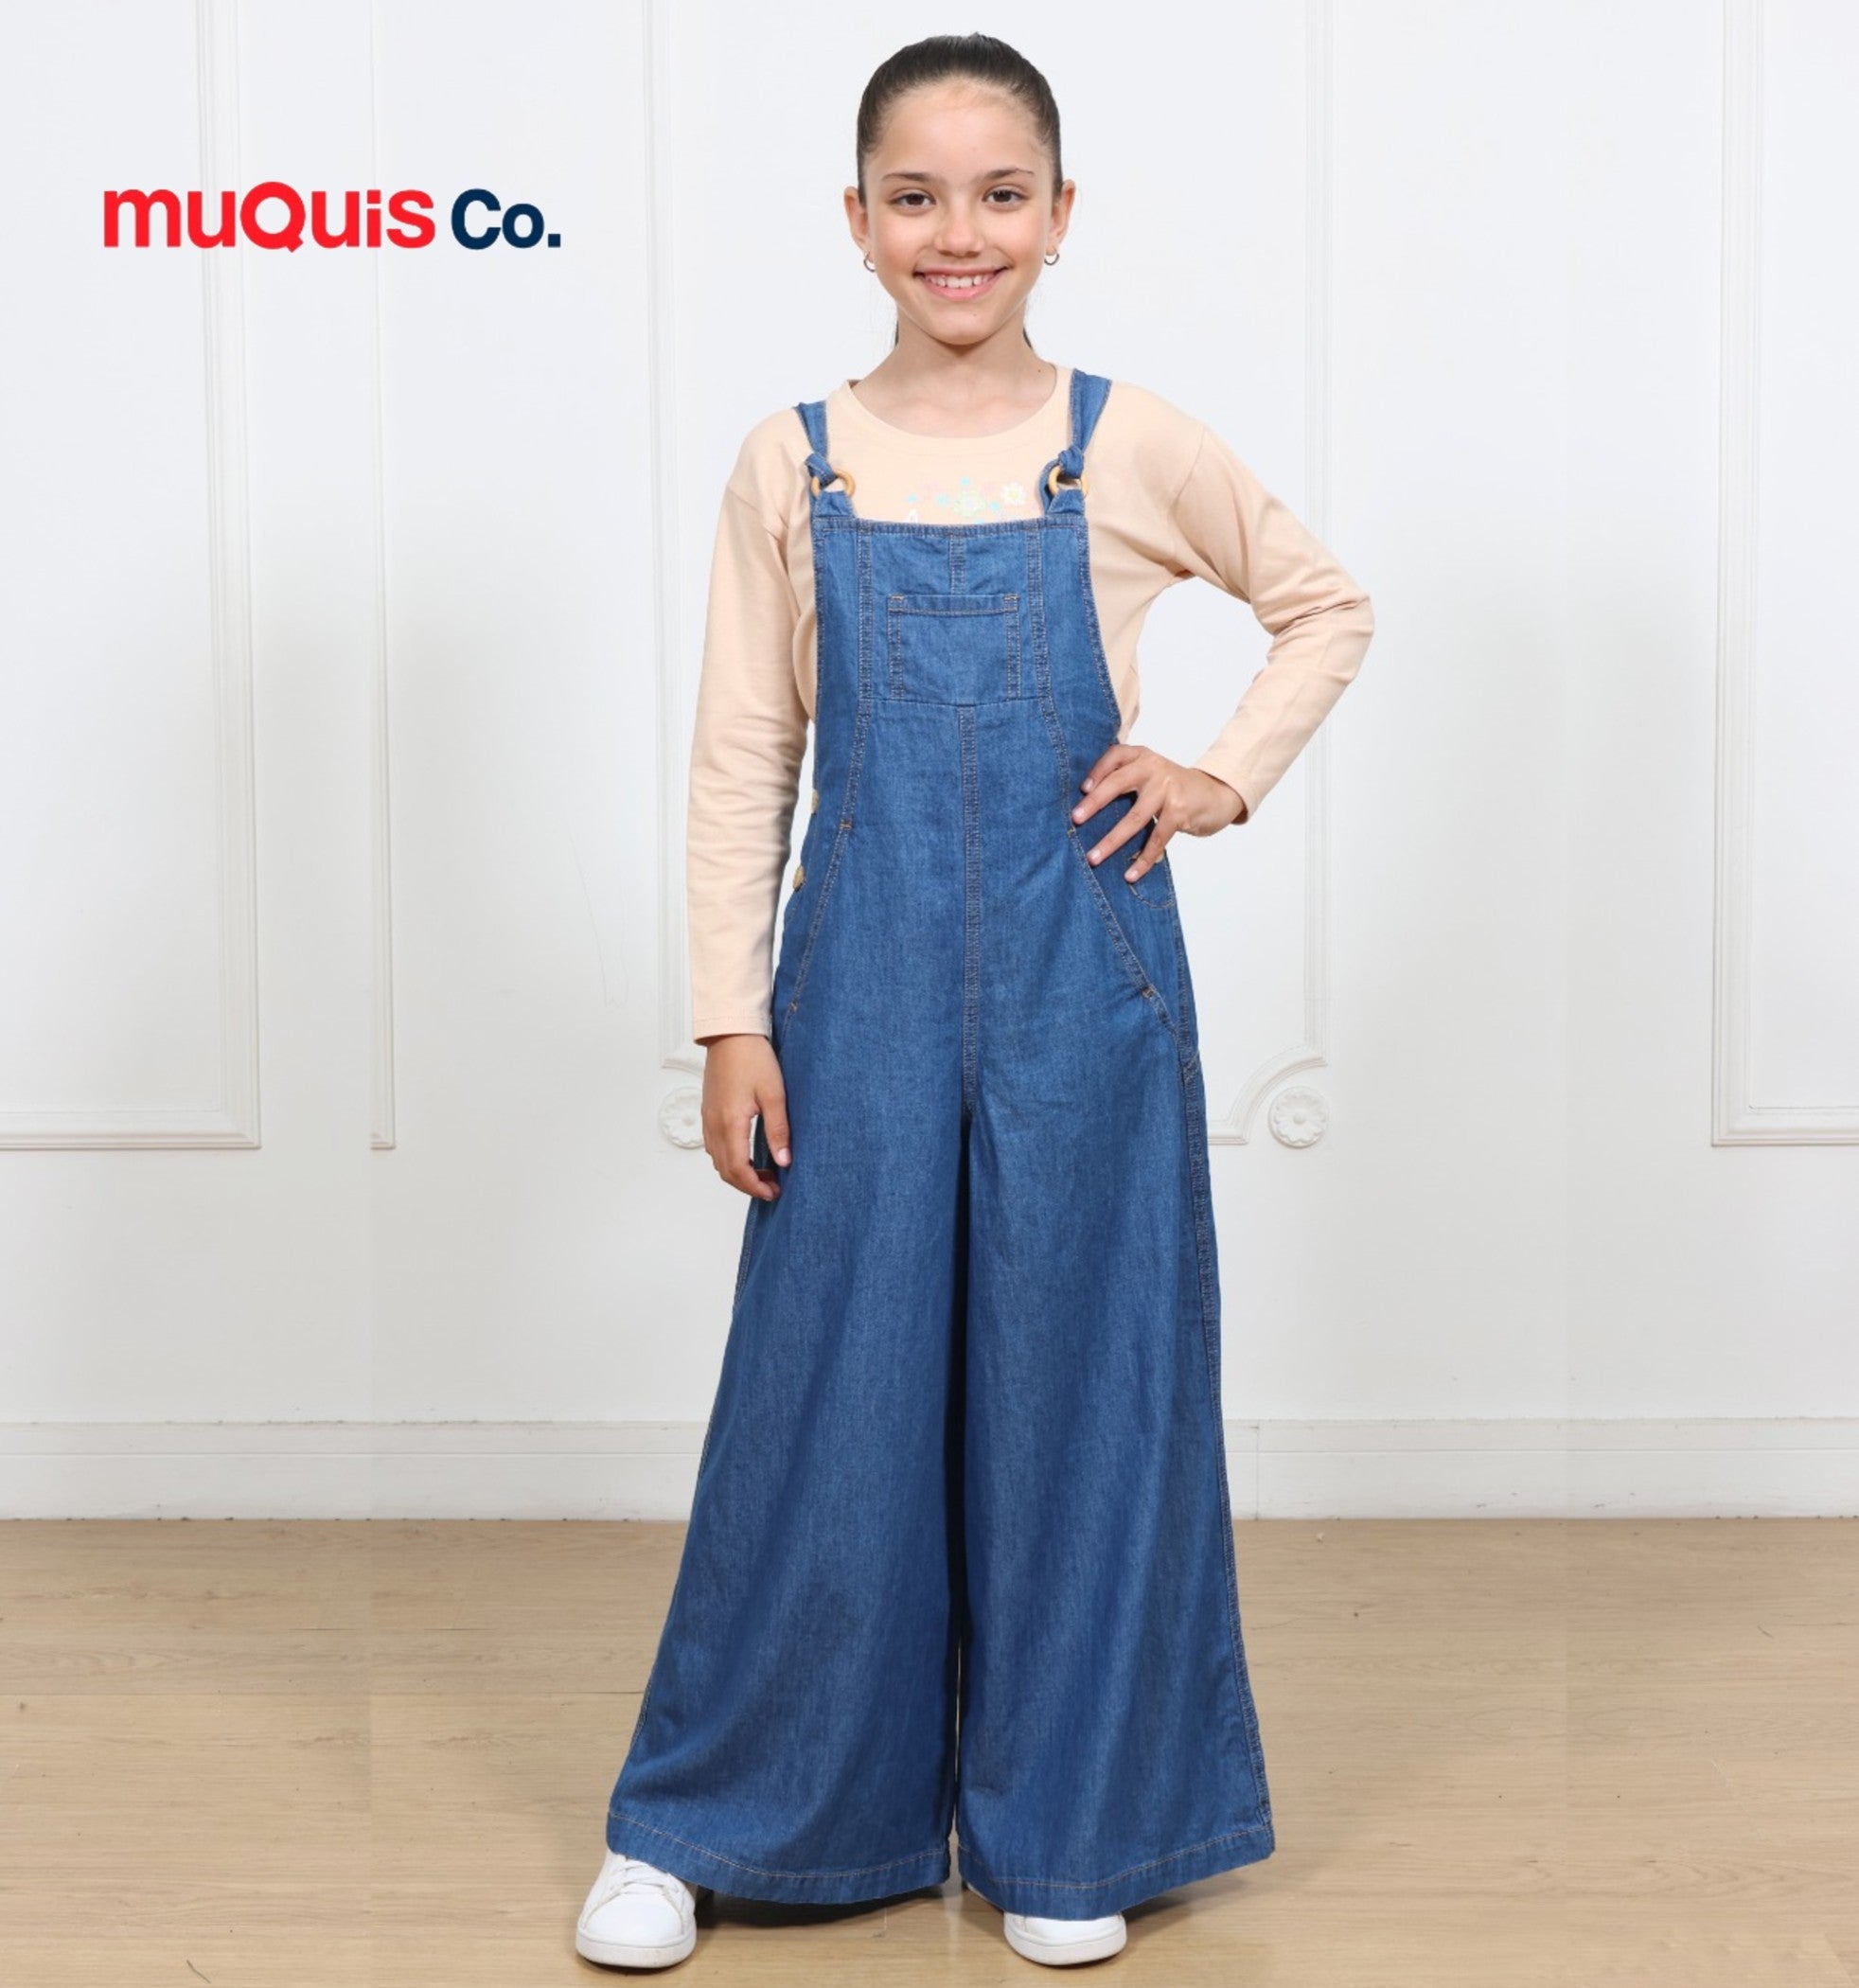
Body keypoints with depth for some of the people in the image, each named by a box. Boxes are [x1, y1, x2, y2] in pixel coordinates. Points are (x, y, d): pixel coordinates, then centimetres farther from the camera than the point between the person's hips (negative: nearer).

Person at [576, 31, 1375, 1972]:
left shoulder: (1129, 447, 0)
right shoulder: (794, 465, 1)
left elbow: (1327, 604, 14)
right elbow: (742, 757, 2)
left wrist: (1224, 774, 0)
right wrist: (731, 1022, -2)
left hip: (1081, 979, 0)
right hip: (865, 988, 0)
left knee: (1075, 1375, 7)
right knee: (828, 1388, 5)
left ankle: (1059, 1825, 23)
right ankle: (698, 1819, 21)